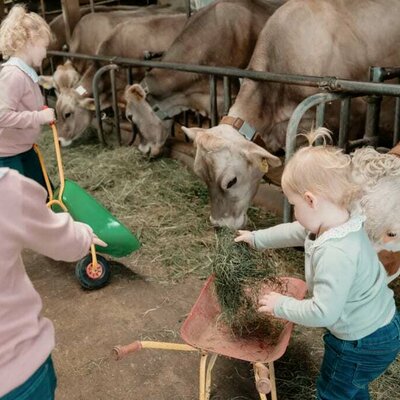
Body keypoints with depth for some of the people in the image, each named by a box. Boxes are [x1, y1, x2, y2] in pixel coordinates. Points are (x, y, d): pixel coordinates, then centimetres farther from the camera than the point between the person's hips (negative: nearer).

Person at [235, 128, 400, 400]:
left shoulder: (335, 254, -38)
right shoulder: (340, 224, -7)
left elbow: (323, 312, -35)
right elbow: (294, 232, 9)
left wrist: (281, 306, -20)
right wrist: (257, 238, 18)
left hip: (364, 345, -8)